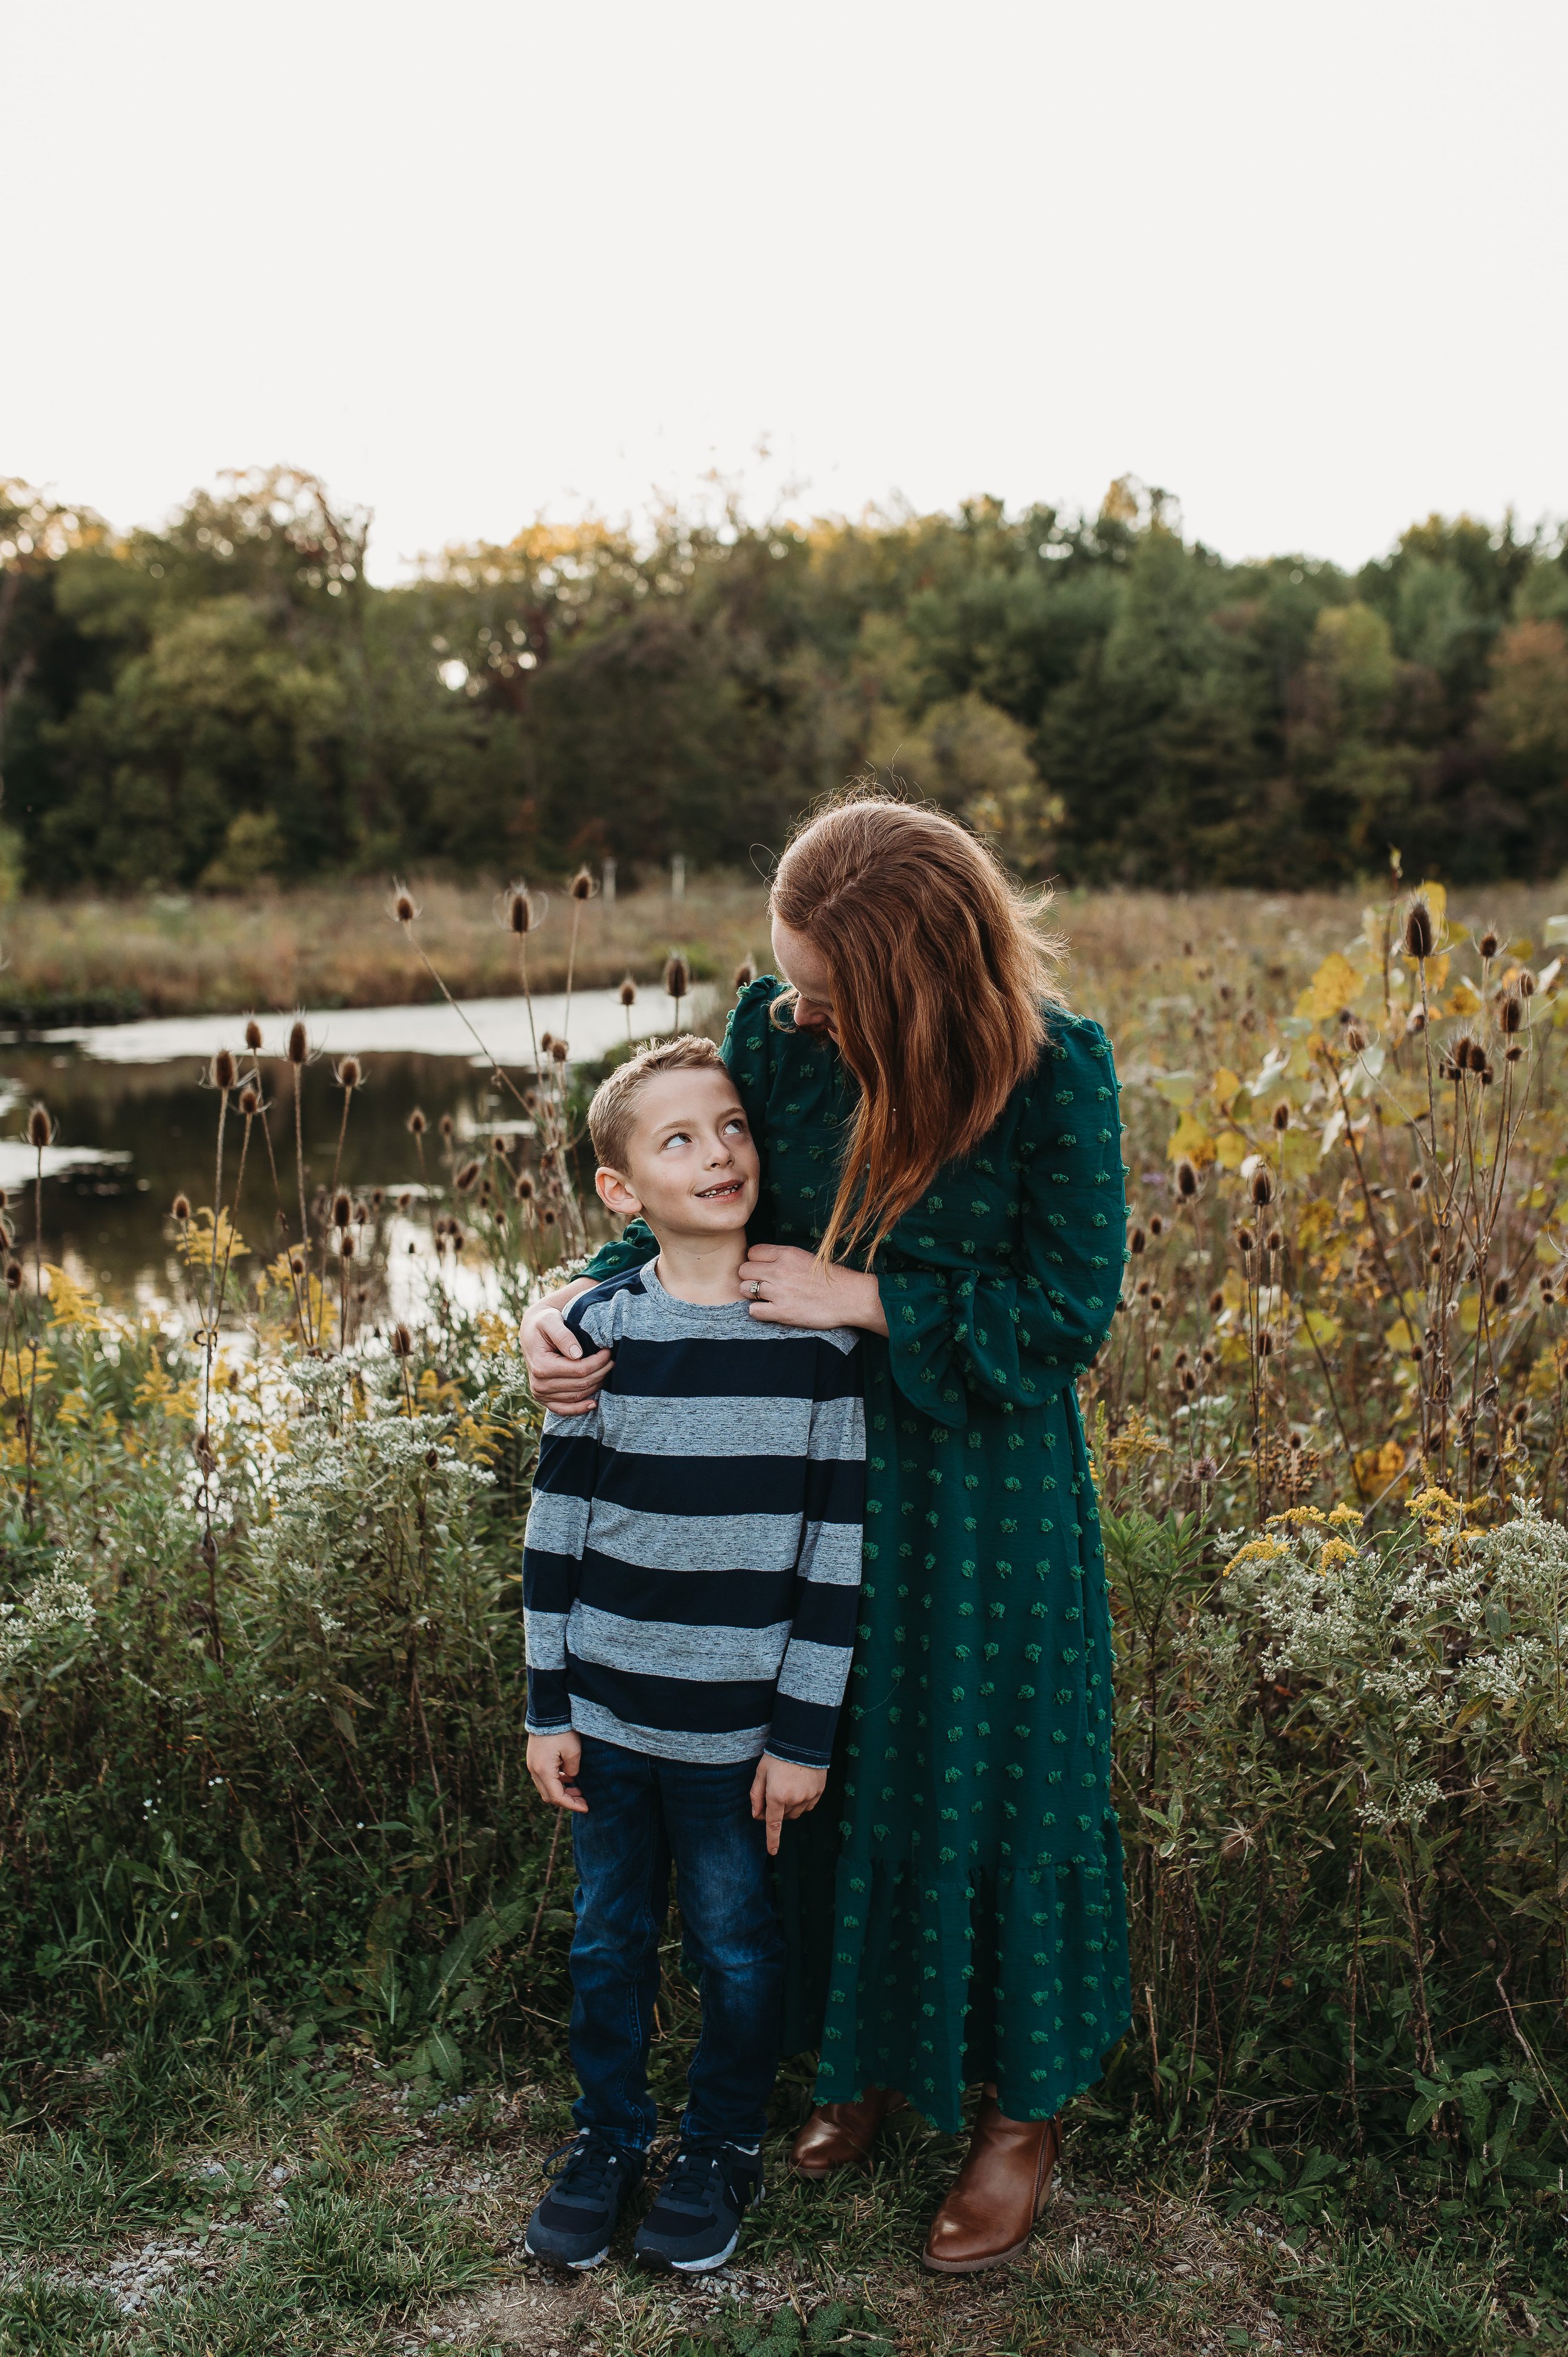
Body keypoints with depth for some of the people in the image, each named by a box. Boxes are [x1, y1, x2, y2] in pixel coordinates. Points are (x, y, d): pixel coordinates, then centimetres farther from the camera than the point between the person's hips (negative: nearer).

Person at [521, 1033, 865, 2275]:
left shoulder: (817, 1336, -10)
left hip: (738, 1727, -2)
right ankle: (608, 2136, 40)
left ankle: (726, 2146, 37)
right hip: (608, 1713, 2)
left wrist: (806, 1731, -7)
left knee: (738, 1949, 14)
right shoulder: (600, 1330, -4)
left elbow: (838, 1546, -7)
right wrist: (549, 1707, 2)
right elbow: (558, 1528, 2)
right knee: (608, 1940, 17)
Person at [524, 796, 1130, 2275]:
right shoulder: (774, 1029, -8)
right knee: (832, 1764, 17)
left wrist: (860, 1299, -20)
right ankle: (865, 2056, 41)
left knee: (981, 1778, 9)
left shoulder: (1054, 1071, -19)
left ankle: (1024, 2109, 31)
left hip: (985, 1497, -4)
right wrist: (569, 1302, -13)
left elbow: (1068, 1312, -17)